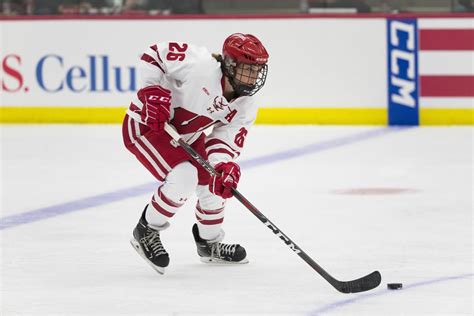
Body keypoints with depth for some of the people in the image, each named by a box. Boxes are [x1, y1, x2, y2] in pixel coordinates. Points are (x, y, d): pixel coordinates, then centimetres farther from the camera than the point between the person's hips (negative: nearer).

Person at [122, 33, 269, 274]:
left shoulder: (244, 107, -9)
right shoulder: (200, 65, -32)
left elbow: (226, 139, -11)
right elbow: (154, 54, -24)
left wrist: (224, 166, -32)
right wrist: (154, 92, -31)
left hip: (185, 135, 9)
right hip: (145, 125, -9)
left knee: (215, 182, 10)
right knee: (183, 177, -26)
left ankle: (210, 244, 35)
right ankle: (146, 232, -5)